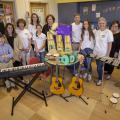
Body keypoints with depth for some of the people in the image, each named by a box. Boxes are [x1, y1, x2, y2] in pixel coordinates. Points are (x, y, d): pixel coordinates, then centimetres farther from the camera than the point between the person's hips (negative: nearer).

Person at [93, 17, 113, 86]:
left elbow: (110, 44, -10)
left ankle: (100, 79, 23)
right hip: (96, 53, 5)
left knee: (99, 67, 1)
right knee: (99, 66, 13)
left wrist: (107, 54, -12)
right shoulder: (96, 32, 5)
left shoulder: (108, 32, -10)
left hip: (103, 54, -4)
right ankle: (100, 77, 33)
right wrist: (94, 50, 9)